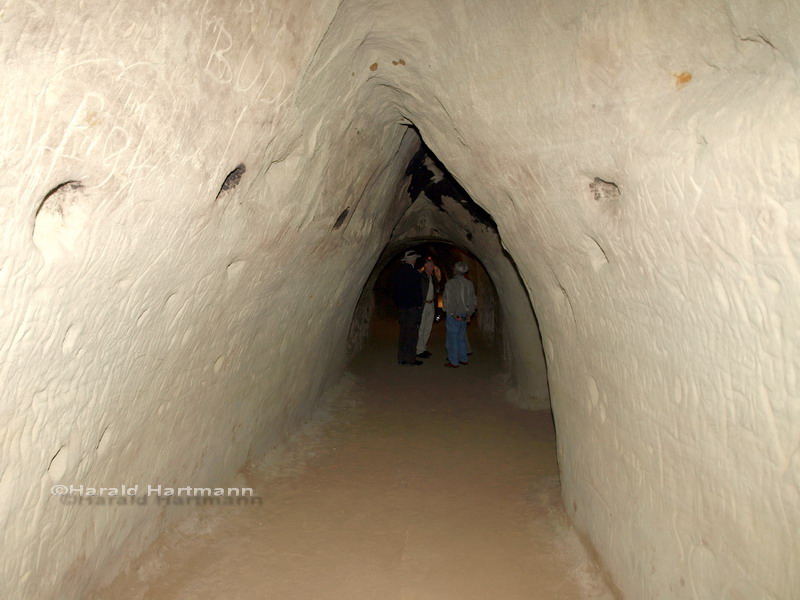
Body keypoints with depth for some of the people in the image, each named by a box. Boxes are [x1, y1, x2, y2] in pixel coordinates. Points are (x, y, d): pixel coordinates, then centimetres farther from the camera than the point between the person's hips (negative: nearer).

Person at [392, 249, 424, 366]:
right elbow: (417, 291, -14)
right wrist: (420, 302, -1)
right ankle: (411, 359, 2)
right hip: (413, 308, -7)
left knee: (403, 333, 11)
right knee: (412, 334, -1)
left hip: (401, 308, 7)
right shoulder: (414, 273, -13)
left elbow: (394, 290, 12)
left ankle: (401, 358, 15)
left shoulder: (398, 273, 7)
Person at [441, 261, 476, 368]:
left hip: (453, 315, -6)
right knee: (461, 337, 17)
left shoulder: (450, 283, -13)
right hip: (464, 315, 6)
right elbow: (473, 301, 8)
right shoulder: (469, 284, 5)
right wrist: (469, 314, 12)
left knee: (452, 337, 3)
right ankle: (463, 359, 23)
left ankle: (453, 361, 7)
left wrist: (454, 314, -9)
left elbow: (449, 301, -17)